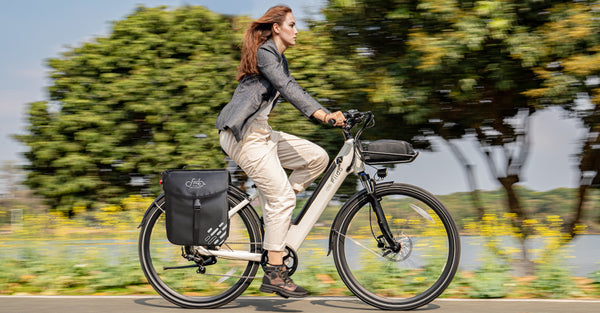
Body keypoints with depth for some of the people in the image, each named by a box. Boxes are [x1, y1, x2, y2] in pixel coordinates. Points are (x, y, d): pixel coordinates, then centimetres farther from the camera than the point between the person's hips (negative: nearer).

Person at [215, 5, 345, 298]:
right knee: (282, 197, -12)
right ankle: (274, 273, -7)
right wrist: (322, 114, -34)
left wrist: (332, 114, 11)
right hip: (244, 134, -9)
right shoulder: (264, 53, -10)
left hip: (262, 132, 9)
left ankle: (273, 213, 6)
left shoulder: (279, 59, 20)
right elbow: (287, 88, -24)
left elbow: (293, 91, 21)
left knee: (317, 157, 0)